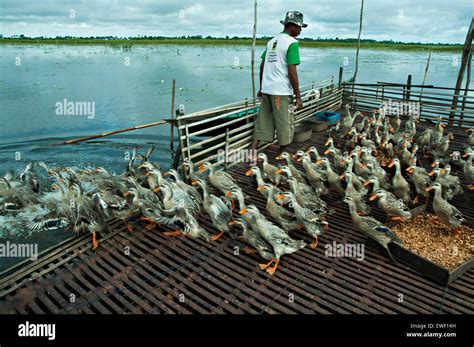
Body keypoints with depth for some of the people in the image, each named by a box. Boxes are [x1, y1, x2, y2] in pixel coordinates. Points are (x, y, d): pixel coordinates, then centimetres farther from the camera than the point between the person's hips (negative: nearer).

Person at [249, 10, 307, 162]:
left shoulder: (272, 41, 14)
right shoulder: (292, 43, -9)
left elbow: (262, 66, 16)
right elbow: (292, 72, -16)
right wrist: (298, 96, -11)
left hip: (266, 89, 7)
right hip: (281, 92, -7)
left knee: (263, 121, 12)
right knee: (285, 124, 6)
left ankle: (253, 152, 10)